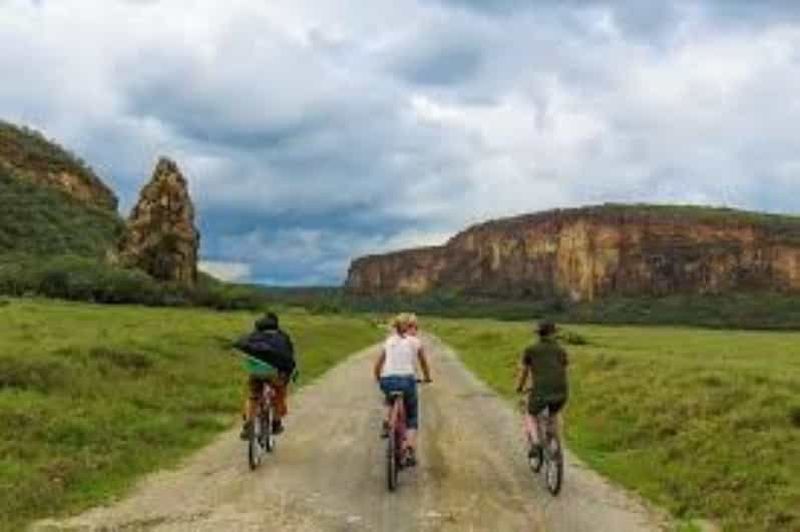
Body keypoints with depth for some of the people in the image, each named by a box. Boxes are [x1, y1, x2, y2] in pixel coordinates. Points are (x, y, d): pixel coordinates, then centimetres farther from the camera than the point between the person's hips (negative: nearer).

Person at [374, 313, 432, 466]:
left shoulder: (389, 341, 19)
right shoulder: (415, 342, 11)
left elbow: (378, 365, 22)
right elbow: (424, 364, 20)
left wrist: (378, 379, 39)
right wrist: (427, 378, 39)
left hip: (387, 380, 3)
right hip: (406, 380, -3)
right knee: (412, 418, 13)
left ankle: (387, 423, 13)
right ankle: (410, 451, -7)